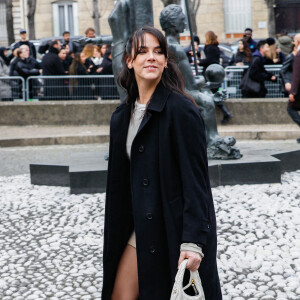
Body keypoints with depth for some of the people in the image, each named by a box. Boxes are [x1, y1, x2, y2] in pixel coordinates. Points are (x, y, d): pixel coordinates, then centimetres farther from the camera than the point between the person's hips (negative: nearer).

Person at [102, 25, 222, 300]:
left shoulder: (181, 109, -12)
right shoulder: (122, 115, 10)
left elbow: (196, 178, -16)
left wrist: (192, 241, -21)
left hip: (174, 231, -7)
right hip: (140, 231, 7)